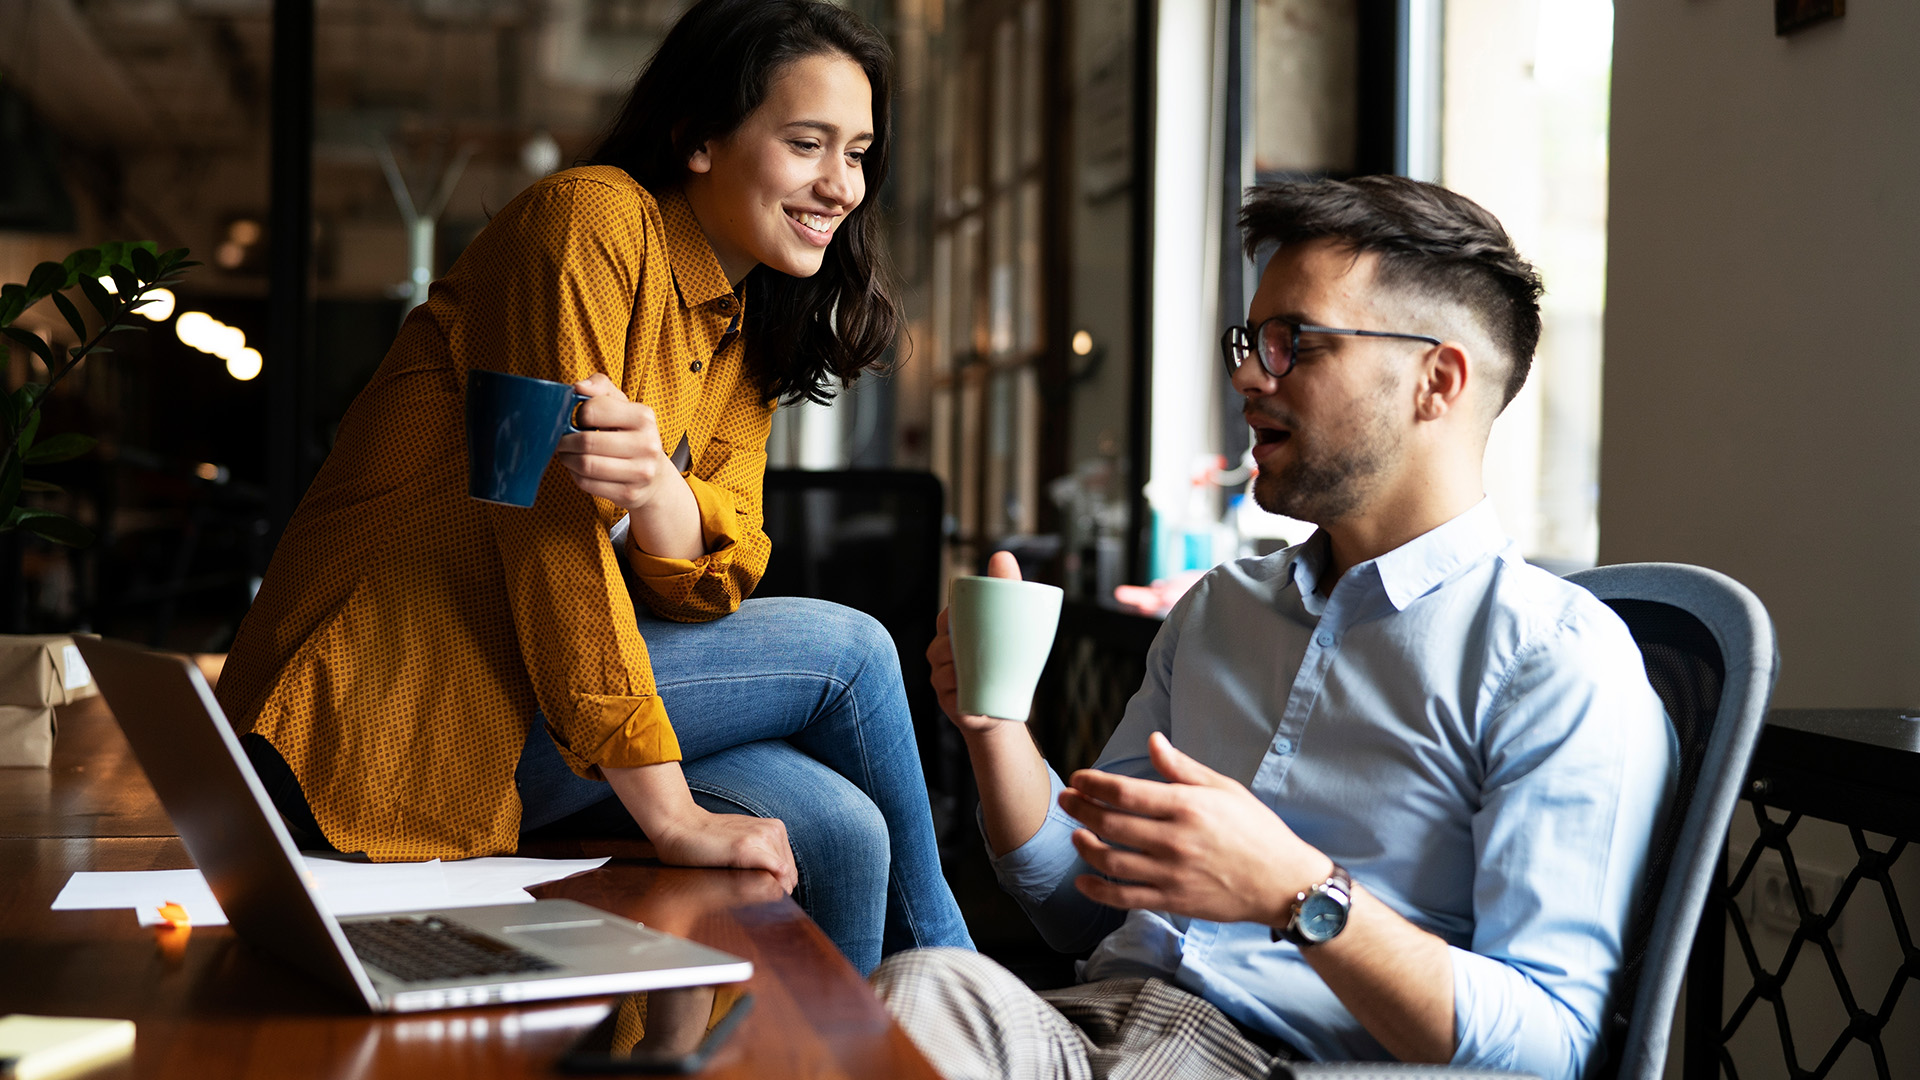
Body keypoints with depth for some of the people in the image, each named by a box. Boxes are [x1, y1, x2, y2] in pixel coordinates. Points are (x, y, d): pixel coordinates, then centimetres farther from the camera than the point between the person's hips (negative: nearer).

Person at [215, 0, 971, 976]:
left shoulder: (745, 332, 13)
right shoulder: (590, 220, -13)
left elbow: (714, 574, -2)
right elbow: (553, 522, -20)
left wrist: (652, 484, -28)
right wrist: (671, 813, -21)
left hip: (521, 693, 8)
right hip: (394, 715, -7)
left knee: (835, 835, -11)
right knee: (848, 650, -7)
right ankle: (939, 966, 13)